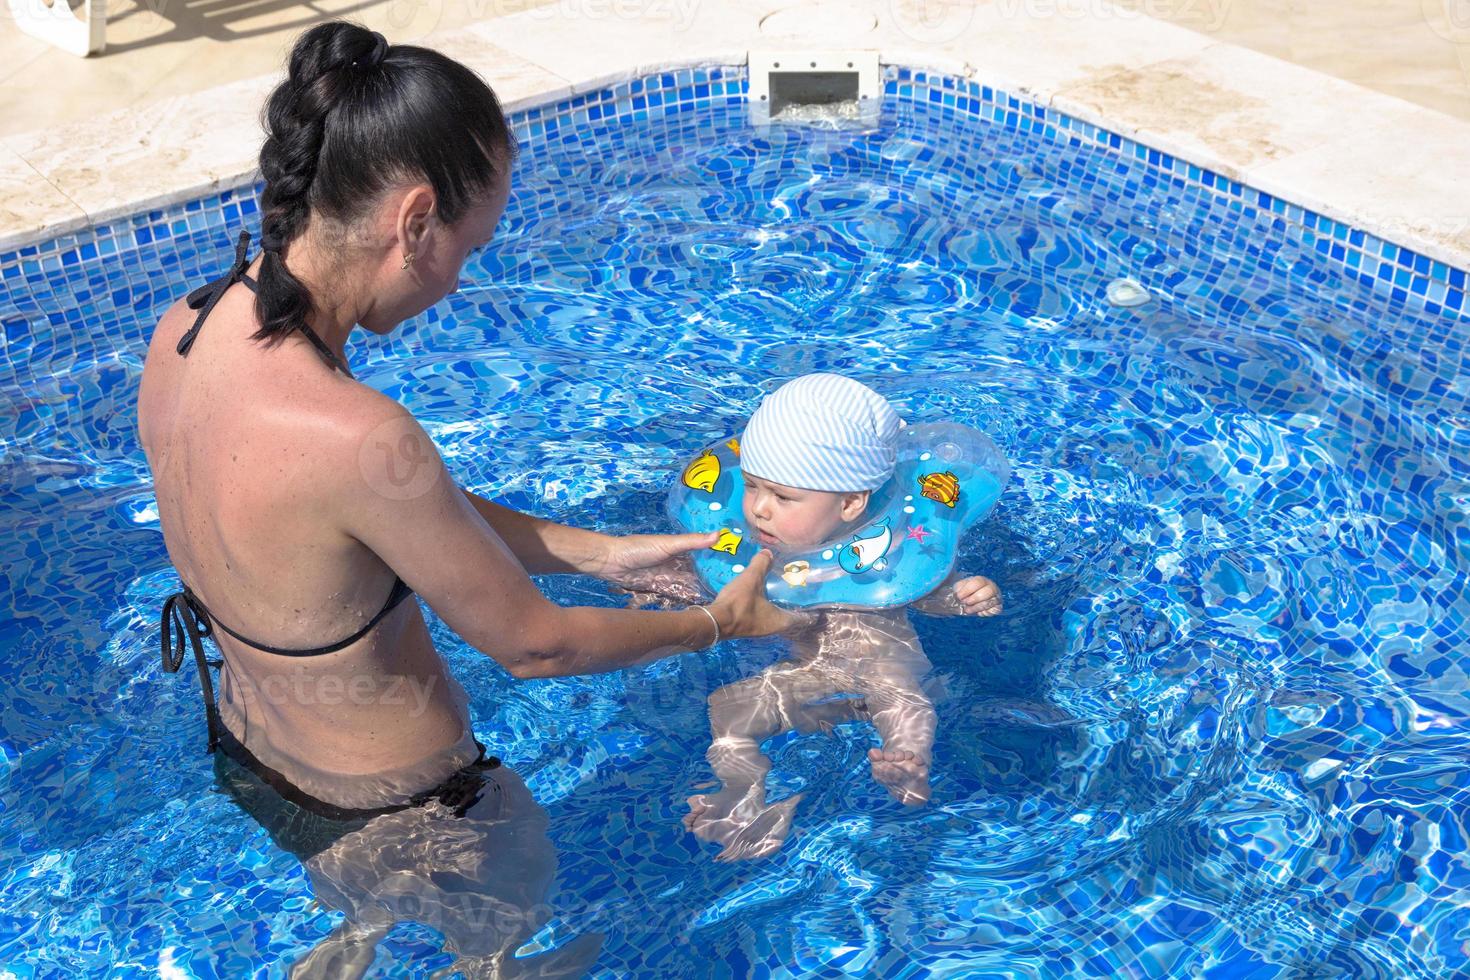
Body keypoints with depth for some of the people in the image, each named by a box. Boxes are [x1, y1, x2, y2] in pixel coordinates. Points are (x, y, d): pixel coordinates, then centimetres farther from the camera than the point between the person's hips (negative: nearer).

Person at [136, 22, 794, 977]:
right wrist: (720, 622, -7)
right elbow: (534, 645, -25)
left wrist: (602, 552, 2)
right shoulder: (355, 436, -40)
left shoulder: (184, 331, -13)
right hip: (391, 818, -7)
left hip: (248, 753, 7)